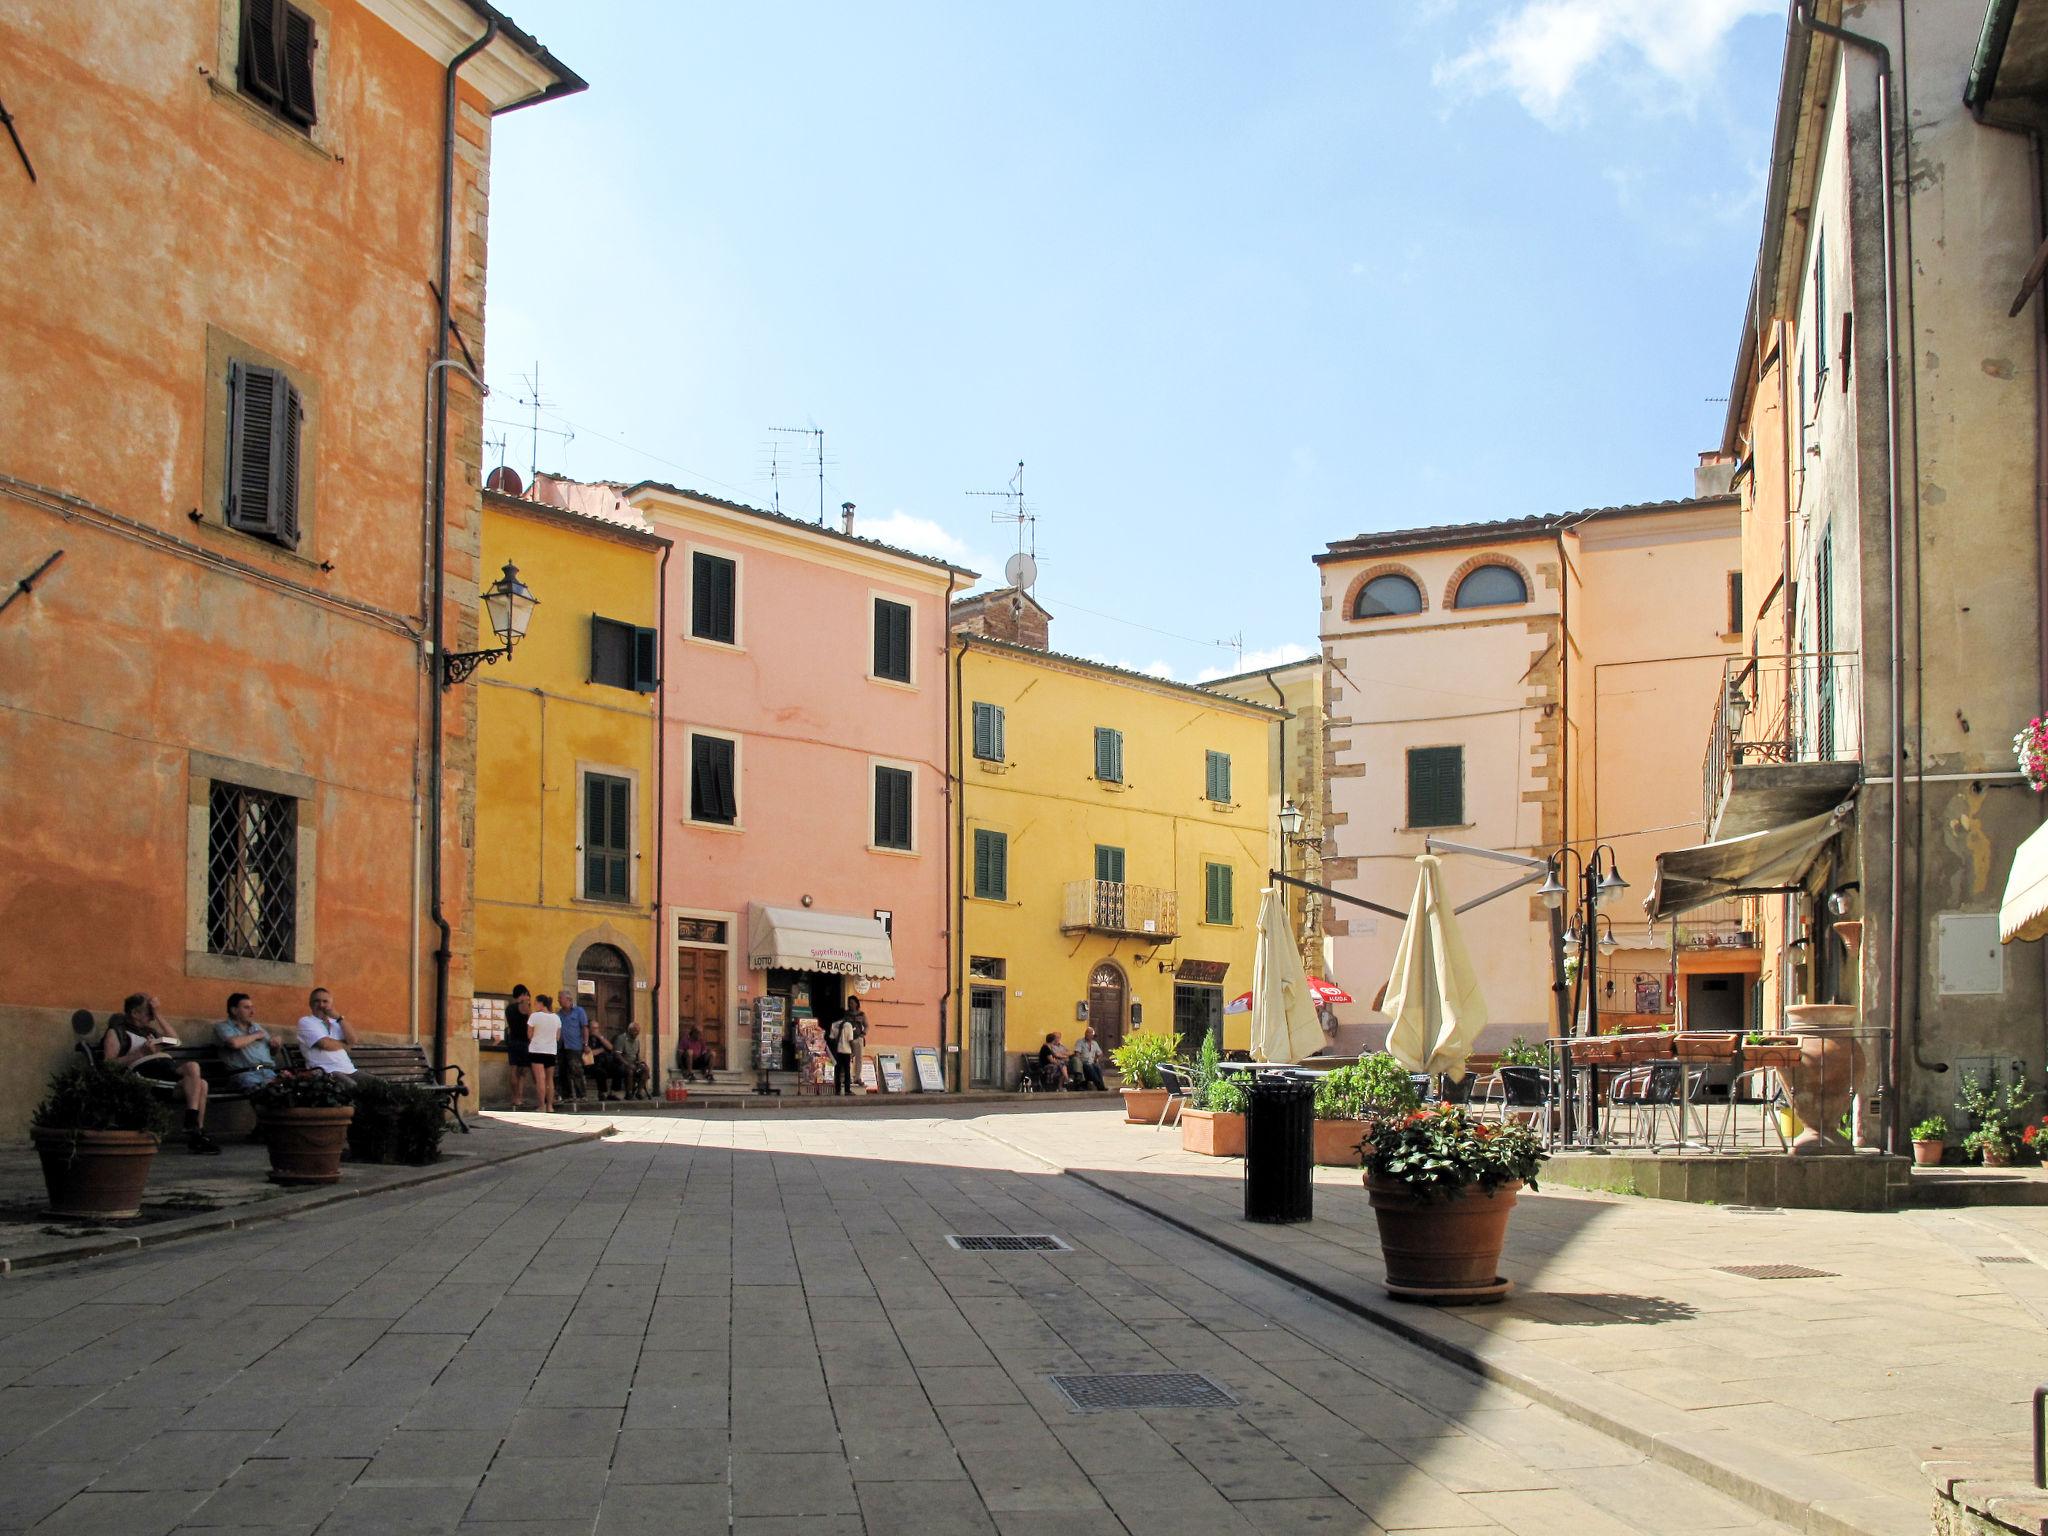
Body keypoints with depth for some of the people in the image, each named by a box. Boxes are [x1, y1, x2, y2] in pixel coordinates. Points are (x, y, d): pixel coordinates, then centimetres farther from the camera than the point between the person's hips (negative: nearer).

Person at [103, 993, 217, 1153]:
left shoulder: (149, 1031, 35)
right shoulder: (116, 1031, 11)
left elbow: (174, 1040, 23)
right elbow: (109, 1063, -3)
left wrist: (157, 1013, 21)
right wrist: (141, 1052, -13)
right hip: (144, 1070, -8)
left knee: (201, 1084, -20)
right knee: (192, 1067, -28)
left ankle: (196, 1133, -23)